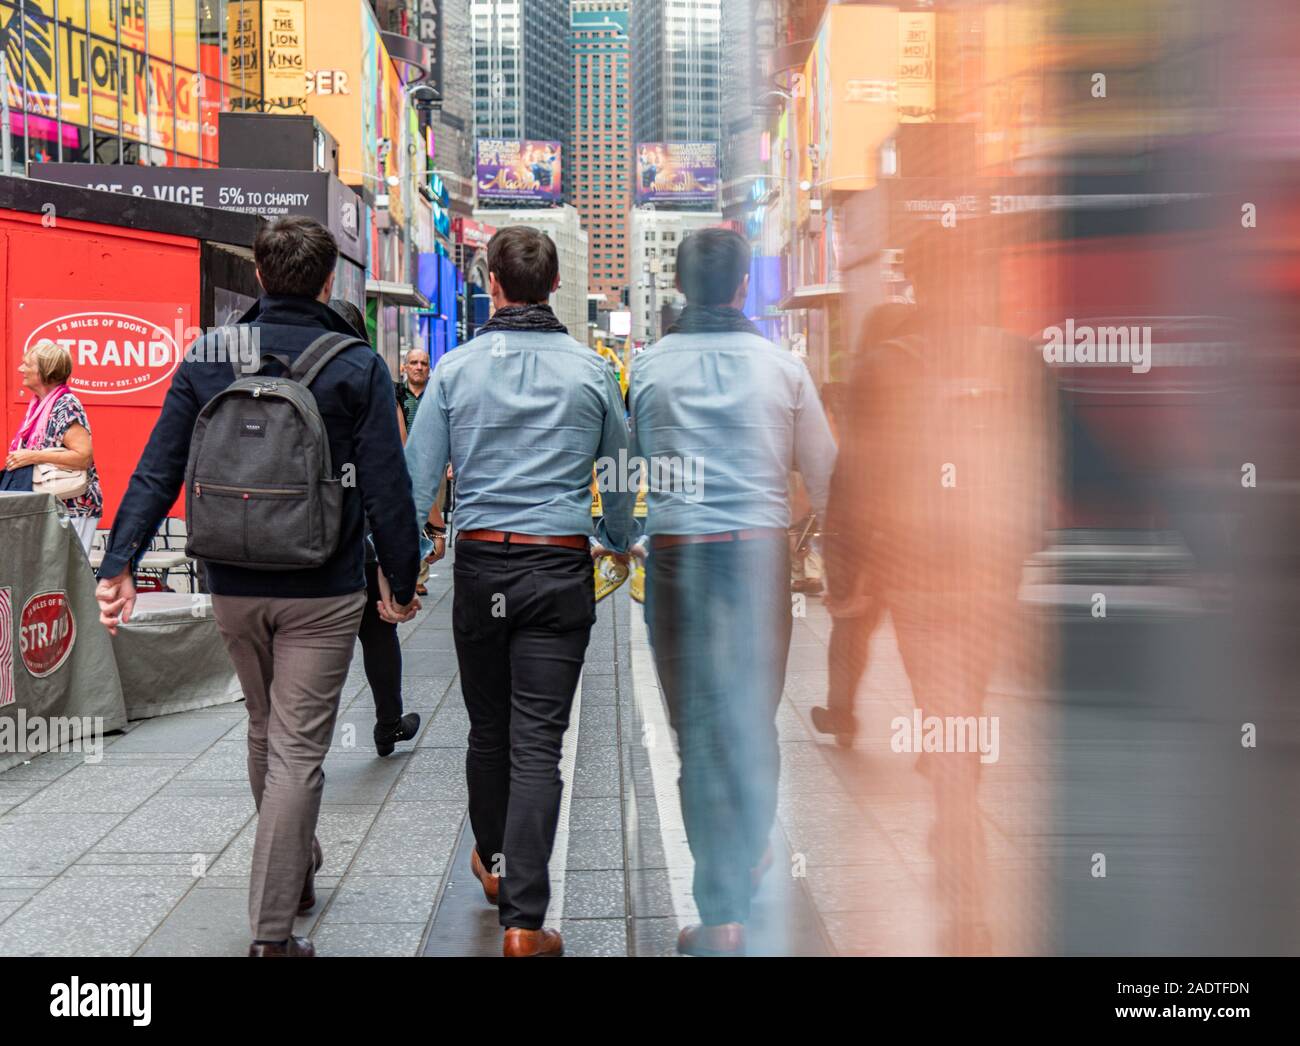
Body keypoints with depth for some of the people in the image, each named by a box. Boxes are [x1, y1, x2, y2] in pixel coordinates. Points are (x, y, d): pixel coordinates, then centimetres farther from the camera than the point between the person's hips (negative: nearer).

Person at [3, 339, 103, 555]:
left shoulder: (66, 405, -15)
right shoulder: (38, 404, 11)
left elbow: (84, 456, -23)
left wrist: (33, 457, -21)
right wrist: (17, 459, 5)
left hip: (71, 507, -8)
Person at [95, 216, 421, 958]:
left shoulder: (208, 358, 2)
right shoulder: (357, 366, -8)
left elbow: (158, 470, -1)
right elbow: (386, 489, -9)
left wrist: (120, 562, -1)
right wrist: (403, 582, 1)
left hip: (234, 588, 4)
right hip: (322, 590, -4)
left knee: (265, 731, 23)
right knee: (297, 750, 1)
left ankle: (297, 871, 42)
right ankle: (274, 931, 3)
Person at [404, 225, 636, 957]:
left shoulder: (457, 367, -1)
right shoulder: (591, 371, -1)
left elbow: (419, 475, 1)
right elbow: (620, 478, 9)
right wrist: (618, 544, 27)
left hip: (480, 563, 2)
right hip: (559, 567, -1)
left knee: (488, 729, 18)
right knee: (537, 744, -1)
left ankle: (494, 862, 39)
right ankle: (524, 919, -2)